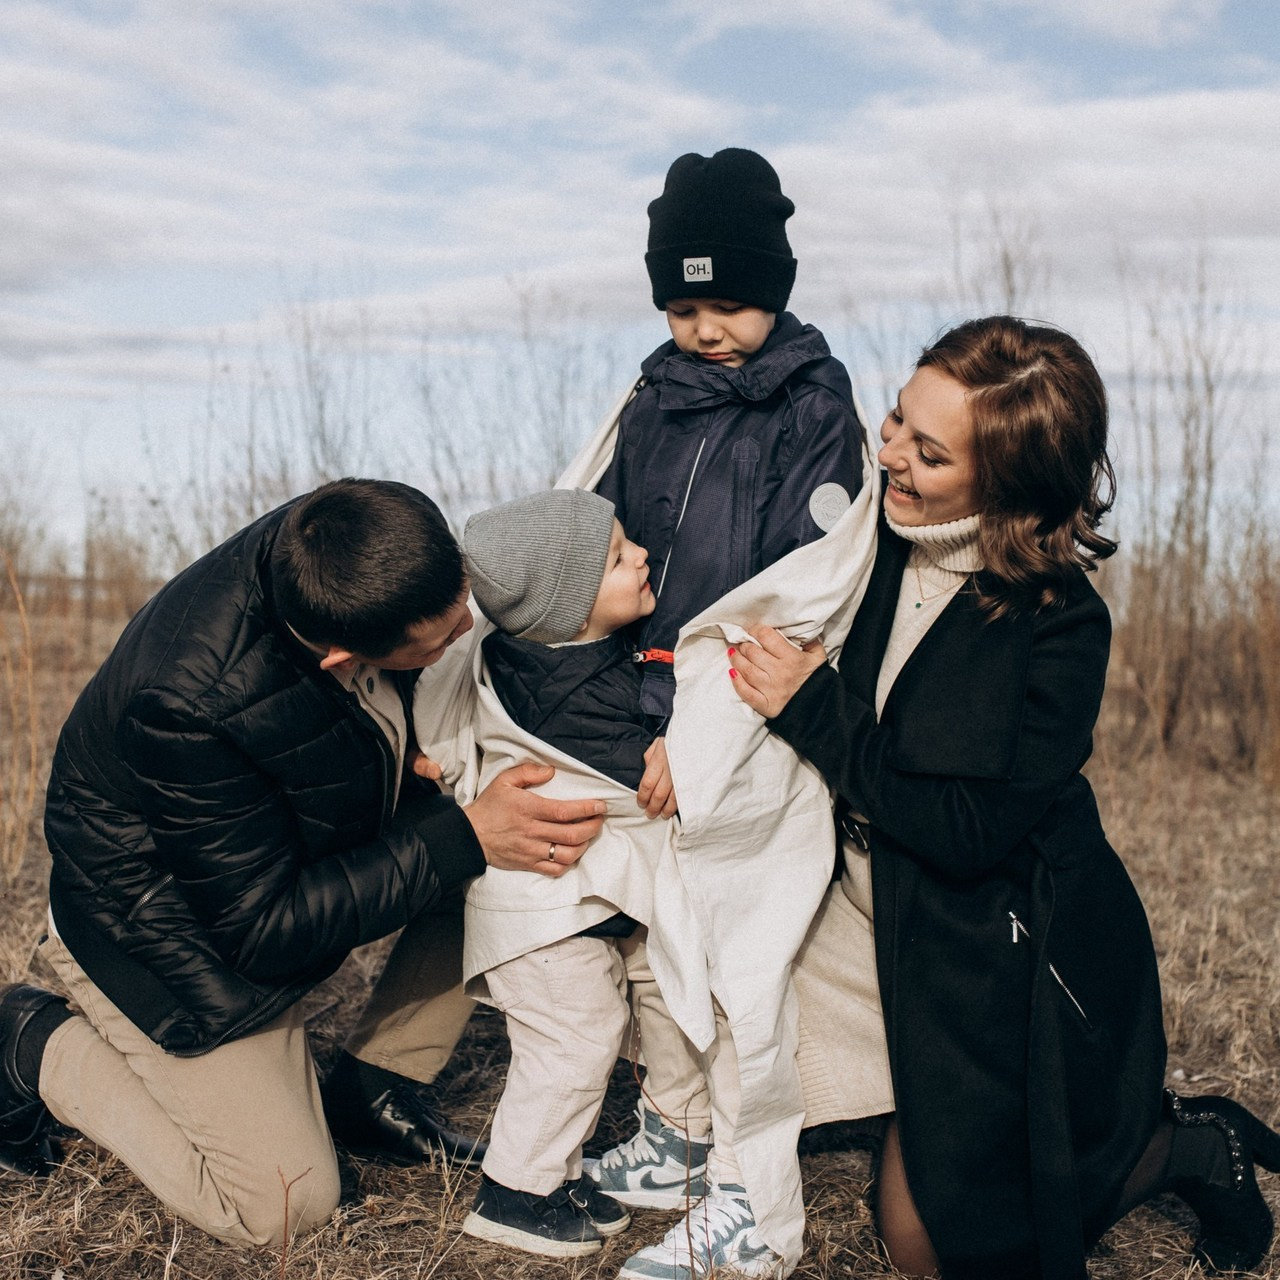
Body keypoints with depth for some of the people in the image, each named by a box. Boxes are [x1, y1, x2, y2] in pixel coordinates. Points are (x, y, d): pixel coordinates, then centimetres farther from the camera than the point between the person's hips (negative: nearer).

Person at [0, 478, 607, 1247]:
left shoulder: (340, 558, -22)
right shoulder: (189, 706, -41)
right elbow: (263, 927, -29)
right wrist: (466, 839, -33)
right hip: (177, 932, -7)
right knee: (285, 1205, -3)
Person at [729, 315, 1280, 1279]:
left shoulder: (1061, 626, -24)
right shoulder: (883, 545, -8)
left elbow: (968, 832, -26)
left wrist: (814, 710, -25)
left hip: (1017, 964, -6)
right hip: (910, 927, 6)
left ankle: (1193, 1147, 26)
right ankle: (1142, 1128, 36)